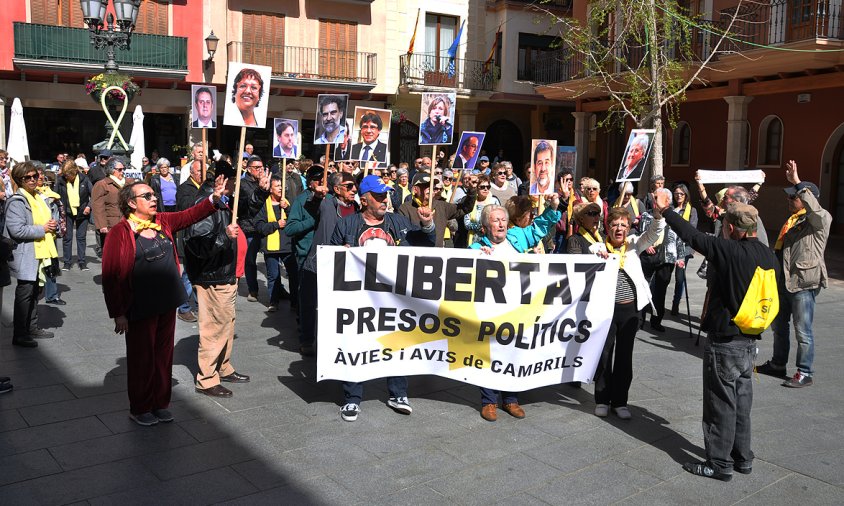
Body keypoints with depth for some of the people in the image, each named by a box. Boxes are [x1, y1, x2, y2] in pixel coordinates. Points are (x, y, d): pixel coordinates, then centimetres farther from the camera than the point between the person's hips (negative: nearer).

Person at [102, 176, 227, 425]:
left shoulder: (162, 222, 6)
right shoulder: (119, 232, -12)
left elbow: (190, 215, 6)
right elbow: (110, 275, -12)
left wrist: (214, 198, -12)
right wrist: (118, 313, -13)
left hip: (167, 304, 6)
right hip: (140, 309, -6)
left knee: (164, 355, 14)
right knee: (142, 358, 8)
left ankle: (160, 403, 29)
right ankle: (140, 408, 25)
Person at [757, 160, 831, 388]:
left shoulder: (820, 219, -9)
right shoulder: (792, 220, 17)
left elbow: (814, 208, -34)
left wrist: (797, 182, -34)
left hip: (804, 283, -9)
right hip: (784, 281, 9)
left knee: (802, 331, -2)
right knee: (779, 325, 18)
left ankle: (805, 373, 8)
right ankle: (778, 364, 32)